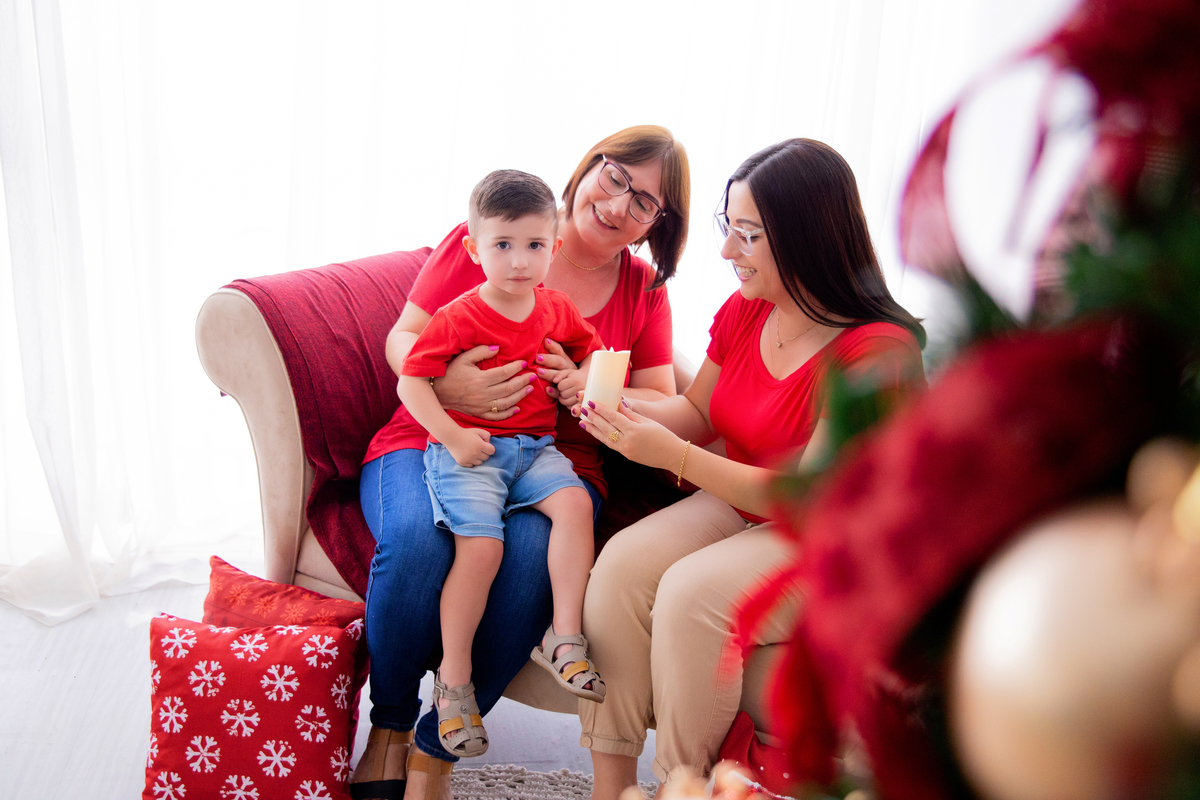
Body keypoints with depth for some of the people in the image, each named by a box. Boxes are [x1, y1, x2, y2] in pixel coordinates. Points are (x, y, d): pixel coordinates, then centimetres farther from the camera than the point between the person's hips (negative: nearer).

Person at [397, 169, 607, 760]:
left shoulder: (556, 309, 8)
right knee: (482, 545, -23)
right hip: (468, 450, -5)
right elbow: (411, 382, -8)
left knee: (574, 502, -24)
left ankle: (565, 636, -15)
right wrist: (452, 436, -18)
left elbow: (590, 348, 27)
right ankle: (454, 678, -6)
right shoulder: (459, 317, -8)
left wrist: (587, 378, 5)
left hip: (534, 446, 5)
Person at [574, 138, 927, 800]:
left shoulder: (877, 353, -22)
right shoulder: (744, 313, -1)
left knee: (692, 592, -29)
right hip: (738, 504, 7)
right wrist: (623, 408, -7)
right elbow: (697, 410, 15)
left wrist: (674, 455, -27)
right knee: (621, 562, -19)